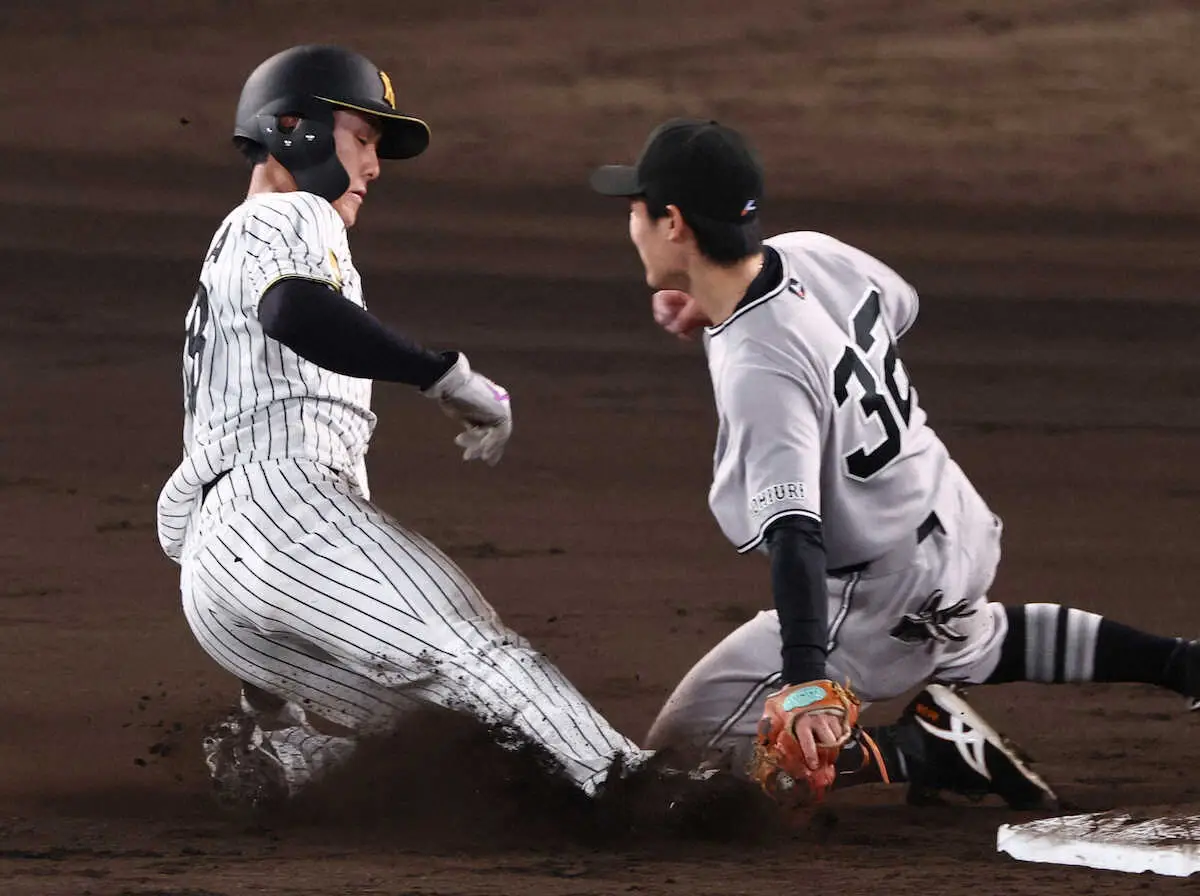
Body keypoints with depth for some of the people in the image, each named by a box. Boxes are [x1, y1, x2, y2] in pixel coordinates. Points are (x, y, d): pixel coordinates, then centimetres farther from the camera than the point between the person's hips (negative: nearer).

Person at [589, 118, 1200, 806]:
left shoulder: (758, 371, -32)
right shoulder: (813, 254, -8)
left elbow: (795, 531, -41)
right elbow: (900, 305, 16)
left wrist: (805, 682, -50)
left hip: (878, 599, -9)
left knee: (677, 751, -4)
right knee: (970, 640, 42)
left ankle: (924, 749, -12)